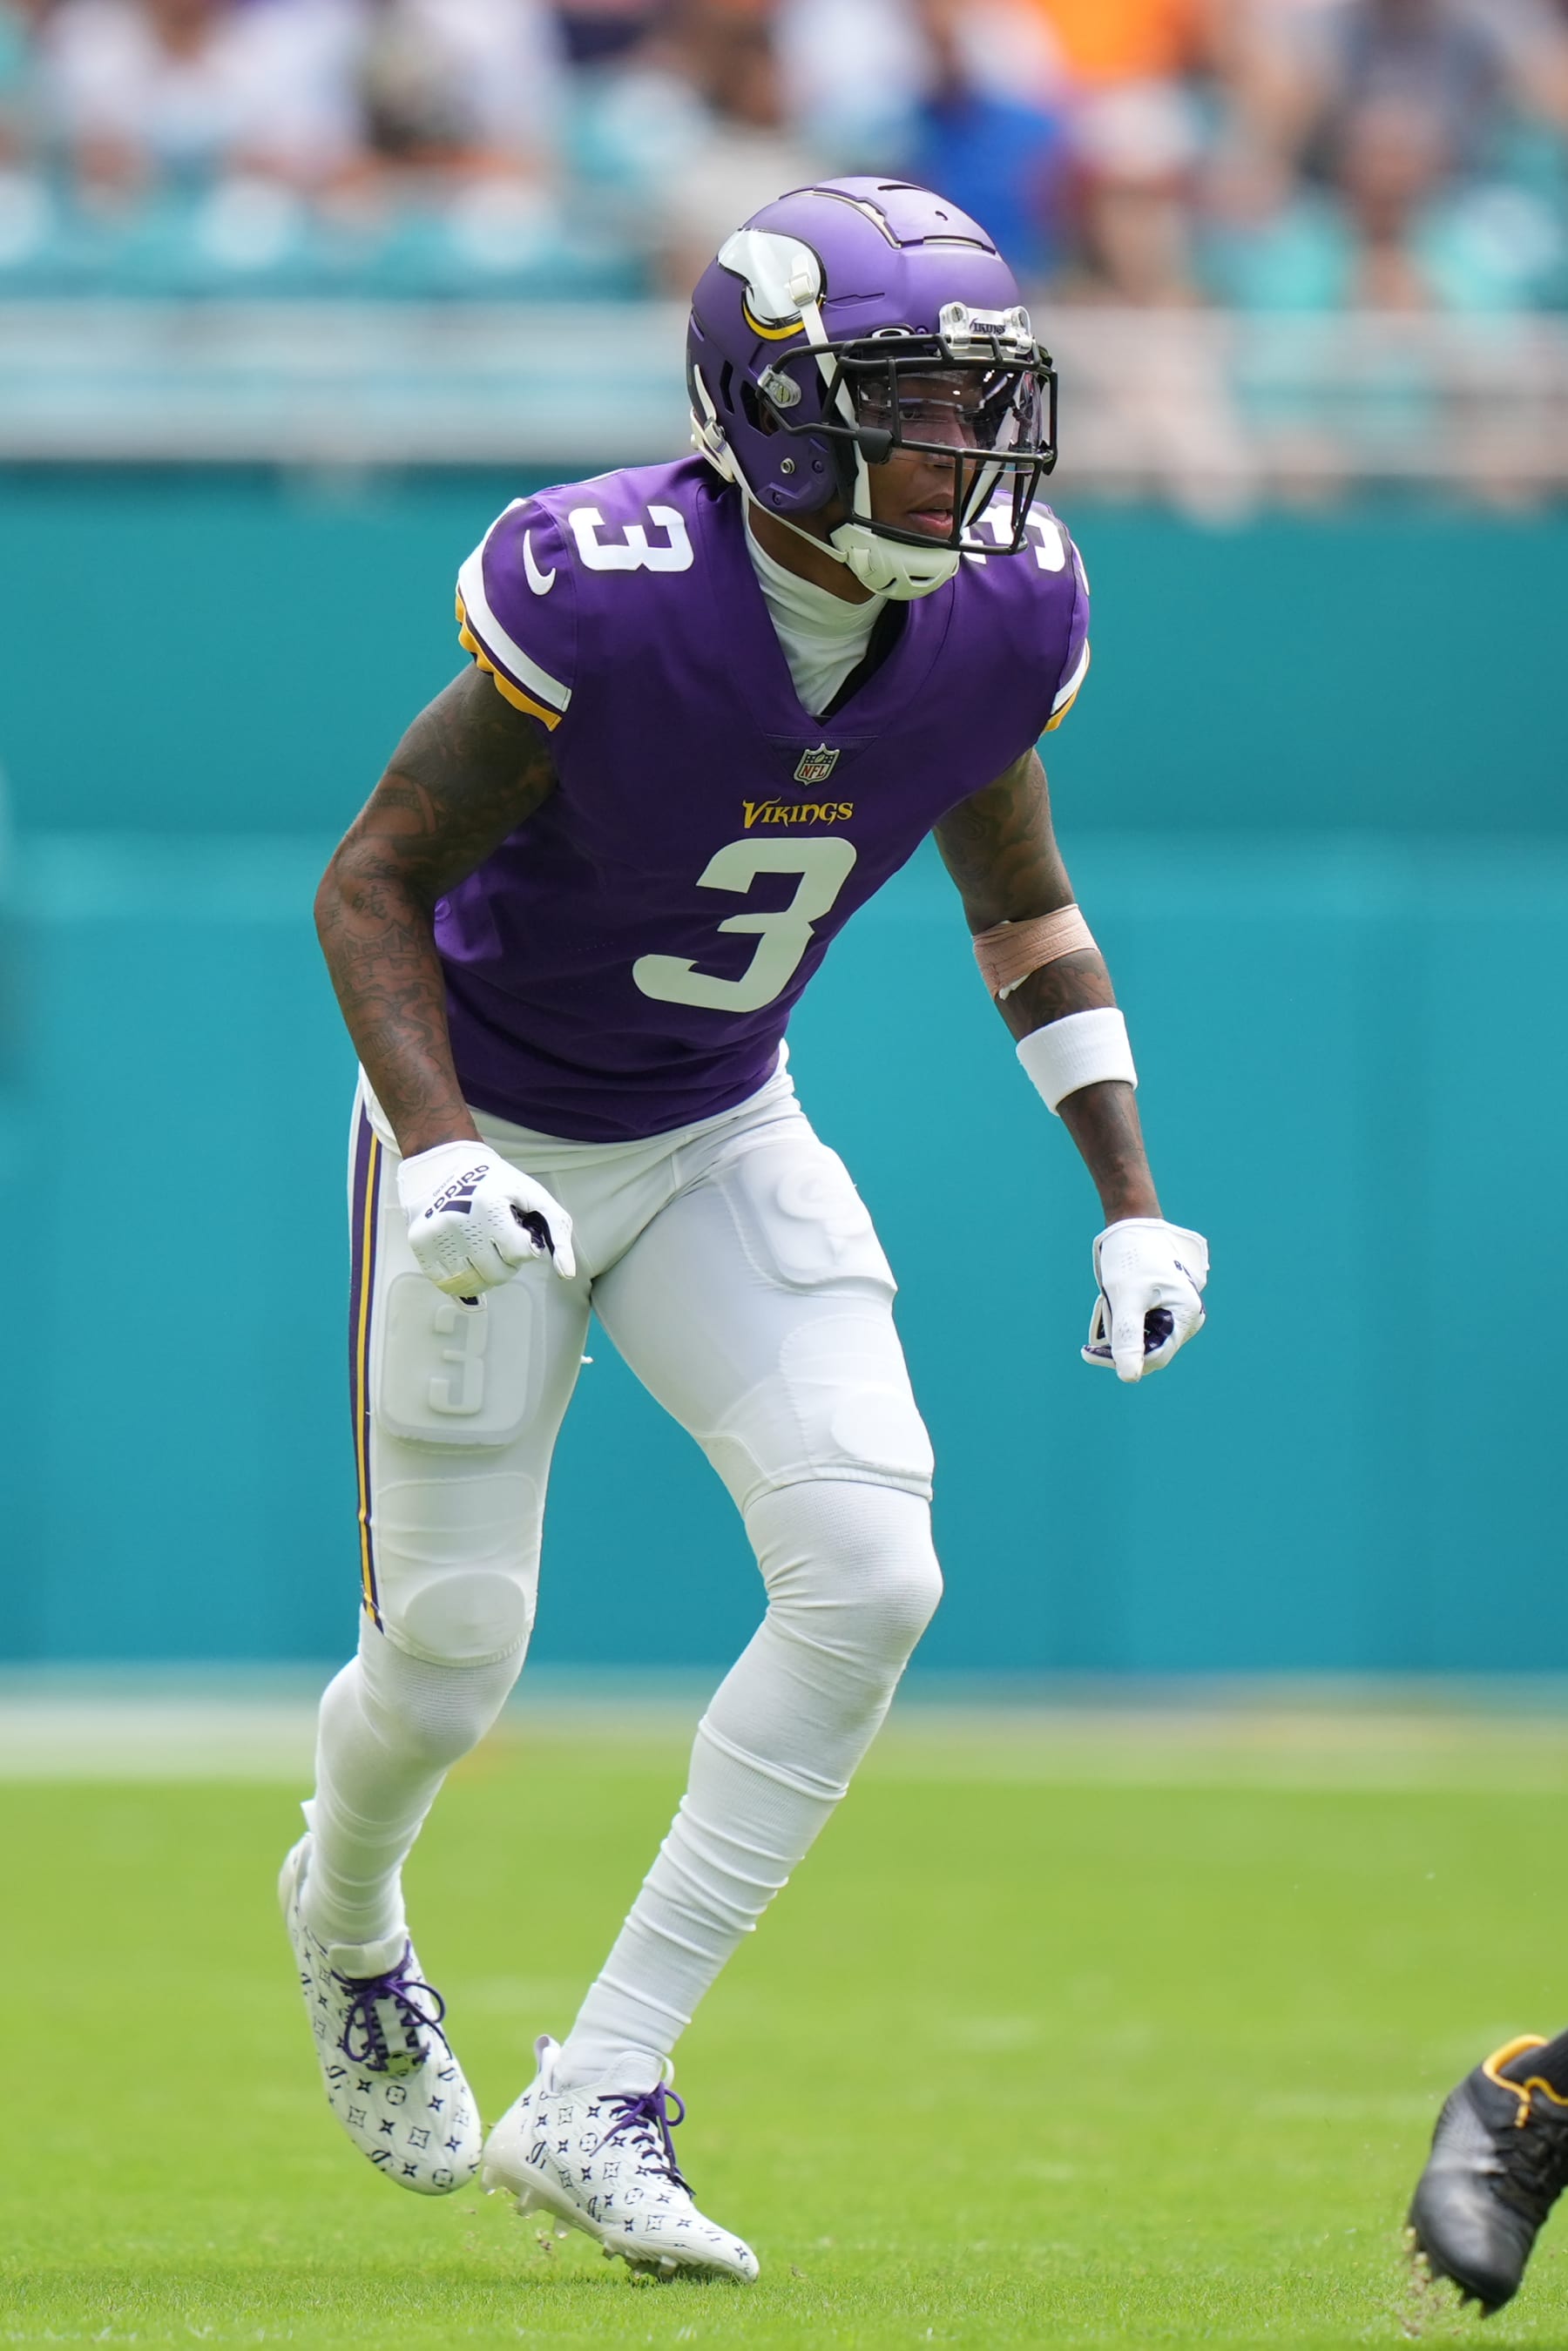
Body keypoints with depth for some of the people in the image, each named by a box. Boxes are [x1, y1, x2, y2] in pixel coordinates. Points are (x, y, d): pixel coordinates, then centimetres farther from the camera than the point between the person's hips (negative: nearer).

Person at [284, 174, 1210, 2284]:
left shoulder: (1003, 621, -12)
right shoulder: (605, 601, -29)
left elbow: (1027, 915, 6)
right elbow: (375, 883, -18)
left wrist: (1133, 1206, 0)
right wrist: (440, 1155, -32)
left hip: (725, 1141, 5)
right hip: (496, 1140, -4)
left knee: (872, 1578, -15)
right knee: (452, 1659, 0)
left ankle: (597, 2099, -5)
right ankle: (348, 1915, 40)